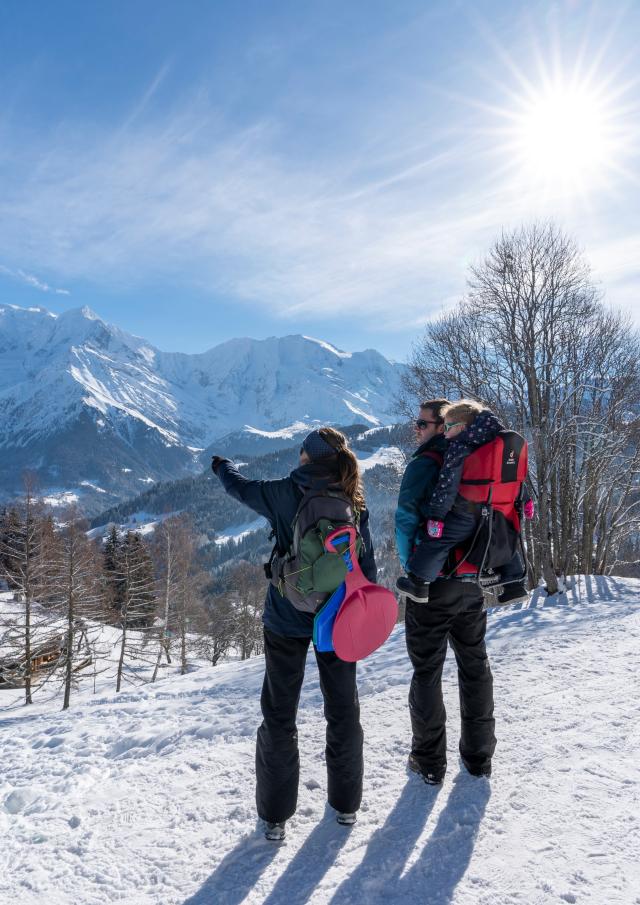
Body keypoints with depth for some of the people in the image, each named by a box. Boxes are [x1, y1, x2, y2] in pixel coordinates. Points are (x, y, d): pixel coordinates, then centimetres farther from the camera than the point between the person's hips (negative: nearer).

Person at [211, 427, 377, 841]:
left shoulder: (287, 494, -13)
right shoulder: (355, 503, -6)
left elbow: (241, 486, 6)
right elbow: (367, 564, -2)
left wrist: (222, 465, 28)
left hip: (287, 619, -2)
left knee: (279, 715, 13)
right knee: (343, 709, 19)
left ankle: (276, 814, 24)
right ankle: (347, 803, 33)